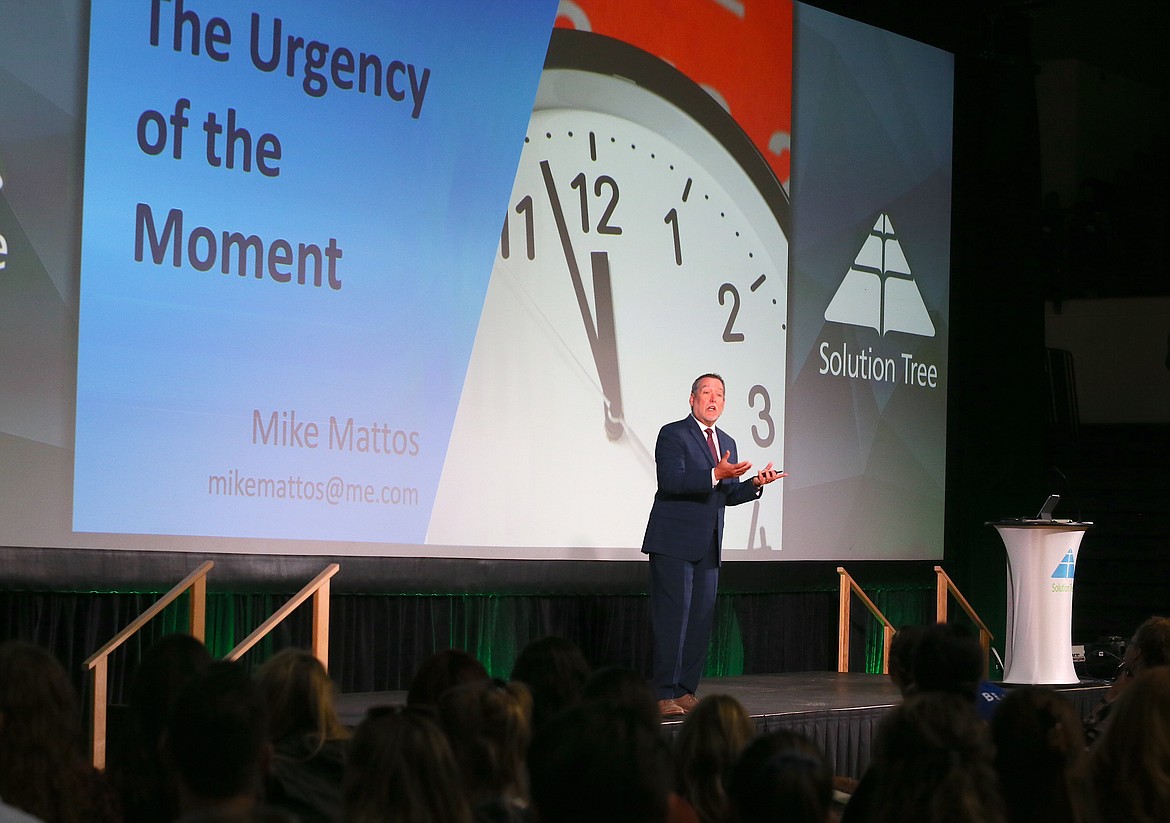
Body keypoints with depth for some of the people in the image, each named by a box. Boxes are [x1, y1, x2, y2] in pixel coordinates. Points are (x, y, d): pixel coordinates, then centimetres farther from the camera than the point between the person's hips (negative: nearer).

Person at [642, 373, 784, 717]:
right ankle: (664, 695, -8)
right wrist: (715, 474, -26)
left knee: (701, 618, 6)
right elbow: (670, 481, -18)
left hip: (707, 547, 7)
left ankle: (686, 691, 11)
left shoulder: (727, 443, 19)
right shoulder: (673, 434, -5)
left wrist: (755, 484, 2)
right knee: (672, 616, -9)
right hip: (674, 543, -7)